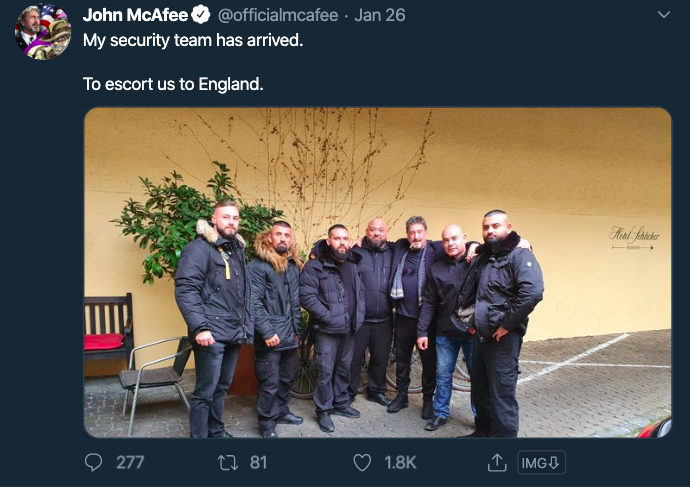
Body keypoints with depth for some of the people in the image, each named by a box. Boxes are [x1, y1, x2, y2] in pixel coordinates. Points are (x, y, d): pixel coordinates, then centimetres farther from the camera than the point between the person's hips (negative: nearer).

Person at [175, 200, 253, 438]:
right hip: (212, 334, -8)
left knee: (222, 387, 19)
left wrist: (246, 325, 16)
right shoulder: (199, 248, -10)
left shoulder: (237, 249, 15)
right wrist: (199, 327, -25)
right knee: (205, 391, 1)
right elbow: (185, 289, -19)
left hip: (234, 333, 8)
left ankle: (216, 431, 35)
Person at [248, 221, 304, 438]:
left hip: (290, 334, 7)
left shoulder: (294, 265, 12)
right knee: (270, 382, 2)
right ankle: (267, 423, 19)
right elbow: (254, 303, -16)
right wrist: (267, 332, -20)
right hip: (270, 336, -7)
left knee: (287, 377, 18)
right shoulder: (257, 266, -10)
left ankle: (281, 412, 38)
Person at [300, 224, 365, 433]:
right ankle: (323, 411, 18)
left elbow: (361, 293, 17)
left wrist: (358, 317, 4)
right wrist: (329, 317, -19)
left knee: (344, 369, 17)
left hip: (349, 329, 6)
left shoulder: (353, 265, 10)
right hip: (326, 330, -5)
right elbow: (306, 297, -17)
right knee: (325, 372, 1)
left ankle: (341, 403, 34)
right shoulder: (315, 266, -10)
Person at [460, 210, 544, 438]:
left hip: (503, 338, -8)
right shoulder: (481, 258, 13)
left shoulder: (520, 255, -12)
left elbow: (533, 292, -27)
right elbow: (468, 292, 23)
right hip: (481, 335, 8)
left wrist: (506, 325, -22)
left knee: (502, 394, -1)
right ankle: (483, 432, 37)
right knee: (480, 390, 20)